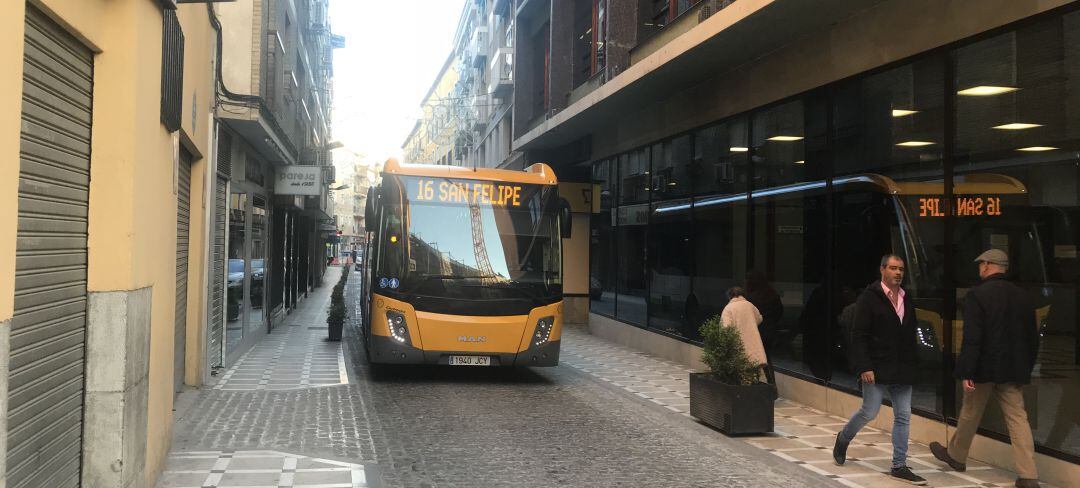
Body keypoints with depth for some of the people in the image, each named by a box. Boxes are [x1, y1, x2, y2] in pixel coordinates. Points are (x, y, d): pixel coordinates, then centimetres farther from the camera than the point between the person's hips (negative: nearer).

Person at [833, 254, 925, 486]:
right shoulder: (869, 297, -8)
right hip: (877, 369, -6)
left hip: (903, 371, 6)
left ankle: (899, 467, 12)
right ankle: (843, 440, 28)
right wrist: (864, 367, -17)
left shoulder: (907, 300, 11)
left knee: (903, 417, 4)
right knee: (869, 413, 1)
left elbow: (911, 335, 15)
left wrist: (913, 366, 9)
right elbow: (859, 336, -11)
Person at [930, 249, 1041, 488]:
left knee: (970, 414, 13)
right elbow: (1033, 338, 12)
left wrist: (965, 372, -16)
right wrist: (1026, 368, 20)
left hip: (985, 368, -5)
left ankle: (956, 455, 32)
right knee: (1018, 418, 4)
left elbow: (972, 338, -18)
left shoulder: (977, 294, -13)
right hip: (1013, 369, 5)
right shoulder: (1022, 296, 6)